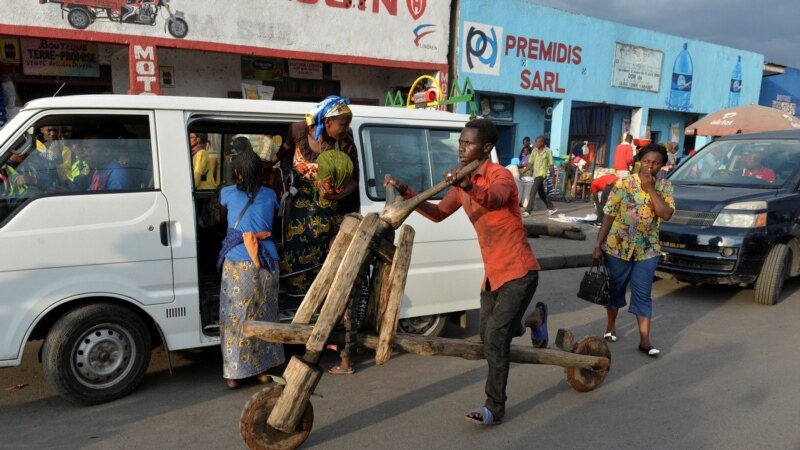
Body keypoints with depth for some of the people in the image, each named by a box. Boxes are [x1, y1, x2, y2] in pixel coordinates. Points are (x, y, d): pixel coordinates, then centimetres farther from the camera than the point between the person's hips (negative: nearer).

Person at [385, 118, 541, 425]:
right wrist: (405, 192, 4)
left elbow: (494, 199, -40)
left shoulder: (499, 175, -17)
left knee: (495, 339, -12)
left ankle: (495, 409, 2)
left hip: (519, 272, -8)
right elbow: (438, 213, 15)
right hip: (493, 273, 8)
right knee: (488, 338, 17)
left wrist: (468, 187, -62)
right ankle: (521, 323, 49)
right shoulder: (463, 183, 9)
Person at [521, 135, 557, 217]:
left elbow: (551, 165, -5)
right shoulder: (534, 150, 6)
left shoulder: (548, 151, -7)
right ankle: (552, 208, 29)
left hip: (542, 174, -6)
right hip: (535, 173, 6)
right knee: (542, 193, 14)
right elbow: (531, 163, 6)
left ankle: (527, 211, -16)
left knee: (533, 191, -16)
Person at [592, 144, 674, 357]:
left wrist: (651, 189, -19)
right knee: (615, 290, 13)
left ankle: (644, 340, 7)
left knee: (643, 295, 2)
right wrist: (598, 245, -7)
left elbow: (666, 214, -16)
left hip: (647, 250, 1)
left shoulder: (665, 187, -1)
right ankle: (611, 326, 34)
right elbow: (609, 216, -5)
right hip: (617, 247, -1)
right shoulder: (623, 184, -7)